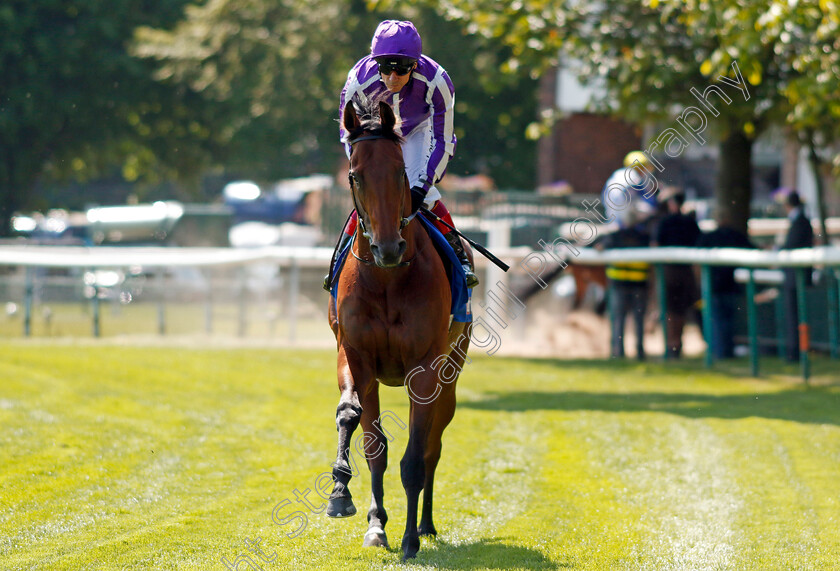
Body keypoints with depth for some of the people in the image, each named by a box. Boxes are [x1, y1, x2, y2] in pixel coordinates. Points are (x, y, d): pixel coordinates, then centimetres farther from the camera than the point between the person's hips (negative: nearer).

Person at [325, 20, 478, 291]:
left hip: (418, 131, -1)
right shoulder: (359, 82, -37)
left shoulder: (436, 81, -38)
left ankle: (460, 259, -3)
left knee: (422, 194, -20)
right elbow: (350, 137, -20)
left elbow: (443, 141, -29)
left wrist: (422, 185, -38)